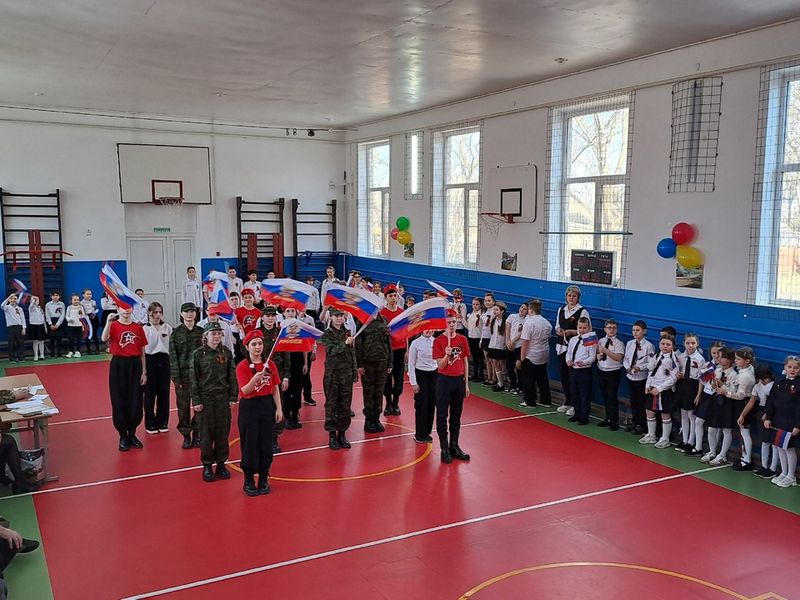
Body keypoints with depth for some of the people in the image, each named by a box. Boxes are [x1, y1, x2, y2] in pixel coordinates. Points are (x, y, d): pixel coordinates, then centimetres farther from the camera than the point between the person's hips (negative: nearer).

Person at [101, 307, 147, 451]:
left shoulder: (138, 328, 6)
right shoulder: (114, 325, -2)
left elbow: (142, 352, 8)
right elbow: (104, 339, -24)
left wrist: (144, 372, 5)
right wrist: (109, 322, -32)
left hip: (135, 365, 3)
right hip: (118, 365, -2)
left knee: (136, 402, 5)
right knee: (119, 401, 2)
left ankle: (132, 434, 22)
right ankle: (123, 436, 14)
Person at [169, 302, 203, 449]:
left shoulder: (201, 331, 6)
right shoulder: (176, 333, 0)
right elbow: (173, 356, -2)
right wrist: (176, 377, -8)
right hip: (183, 373, -1)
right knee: (183, 404, 2)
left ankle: (196, 433, 14)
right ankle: (186, 435, 12)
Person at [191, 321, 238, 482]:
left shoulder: (227, 353, 3)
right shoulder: (198, 354, -4)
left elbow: (232, 376, 5)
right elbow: (194, 379, -3)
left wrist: (233, 397, 2)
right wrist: (196, 401, -7)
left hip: (223, 397, 2)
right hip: (205, 398, -2)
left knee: (223, 432, 6)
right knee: (206, 433, 4)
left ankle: (221, 464, 19)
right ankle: (207, 466, 16)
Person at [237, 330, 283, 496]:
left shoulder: (270, 364, 3)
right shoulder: (242, 366, -8)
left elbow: (275, 389, 7)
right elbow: (245, 391, -15)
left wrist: (279, 408, 3)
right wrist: (255, 379, -33)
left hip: (267, 405, 3)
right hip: (249, 407, -3)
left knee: (266, 443, 8)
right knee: (250, 444, 2)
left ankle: (263, 479, 21)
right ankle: (248, 481, 15)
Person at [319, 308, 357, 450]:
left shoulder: (347, 333, 10)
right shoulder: (327, 334, -2)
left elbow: (352, 354, 12)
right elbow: (331, 350, -17)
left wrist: (355, 373, 10)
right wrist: (345, 343, -31)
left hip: (347, 373, 4)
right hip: (332, 373, -4)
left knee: (345, 405, 6)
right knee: (331, 405, 1)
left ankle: (342, 434, 16)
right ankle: (332, 435, 9)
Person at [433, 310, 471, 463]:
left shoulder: (462, 339, 4)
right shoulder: (438, 341, -7)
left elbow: (465, 362, 9)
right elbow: (440, 365, -8)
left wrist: (466, 384, 8)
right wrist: (446, 355, -27)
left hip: (459, 380, 4)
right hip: (444, 380, -4)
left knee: (456, 416, 12)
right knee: (442, 415, 2)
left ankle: (454, 446, 23)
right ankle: (444, 449, 10)